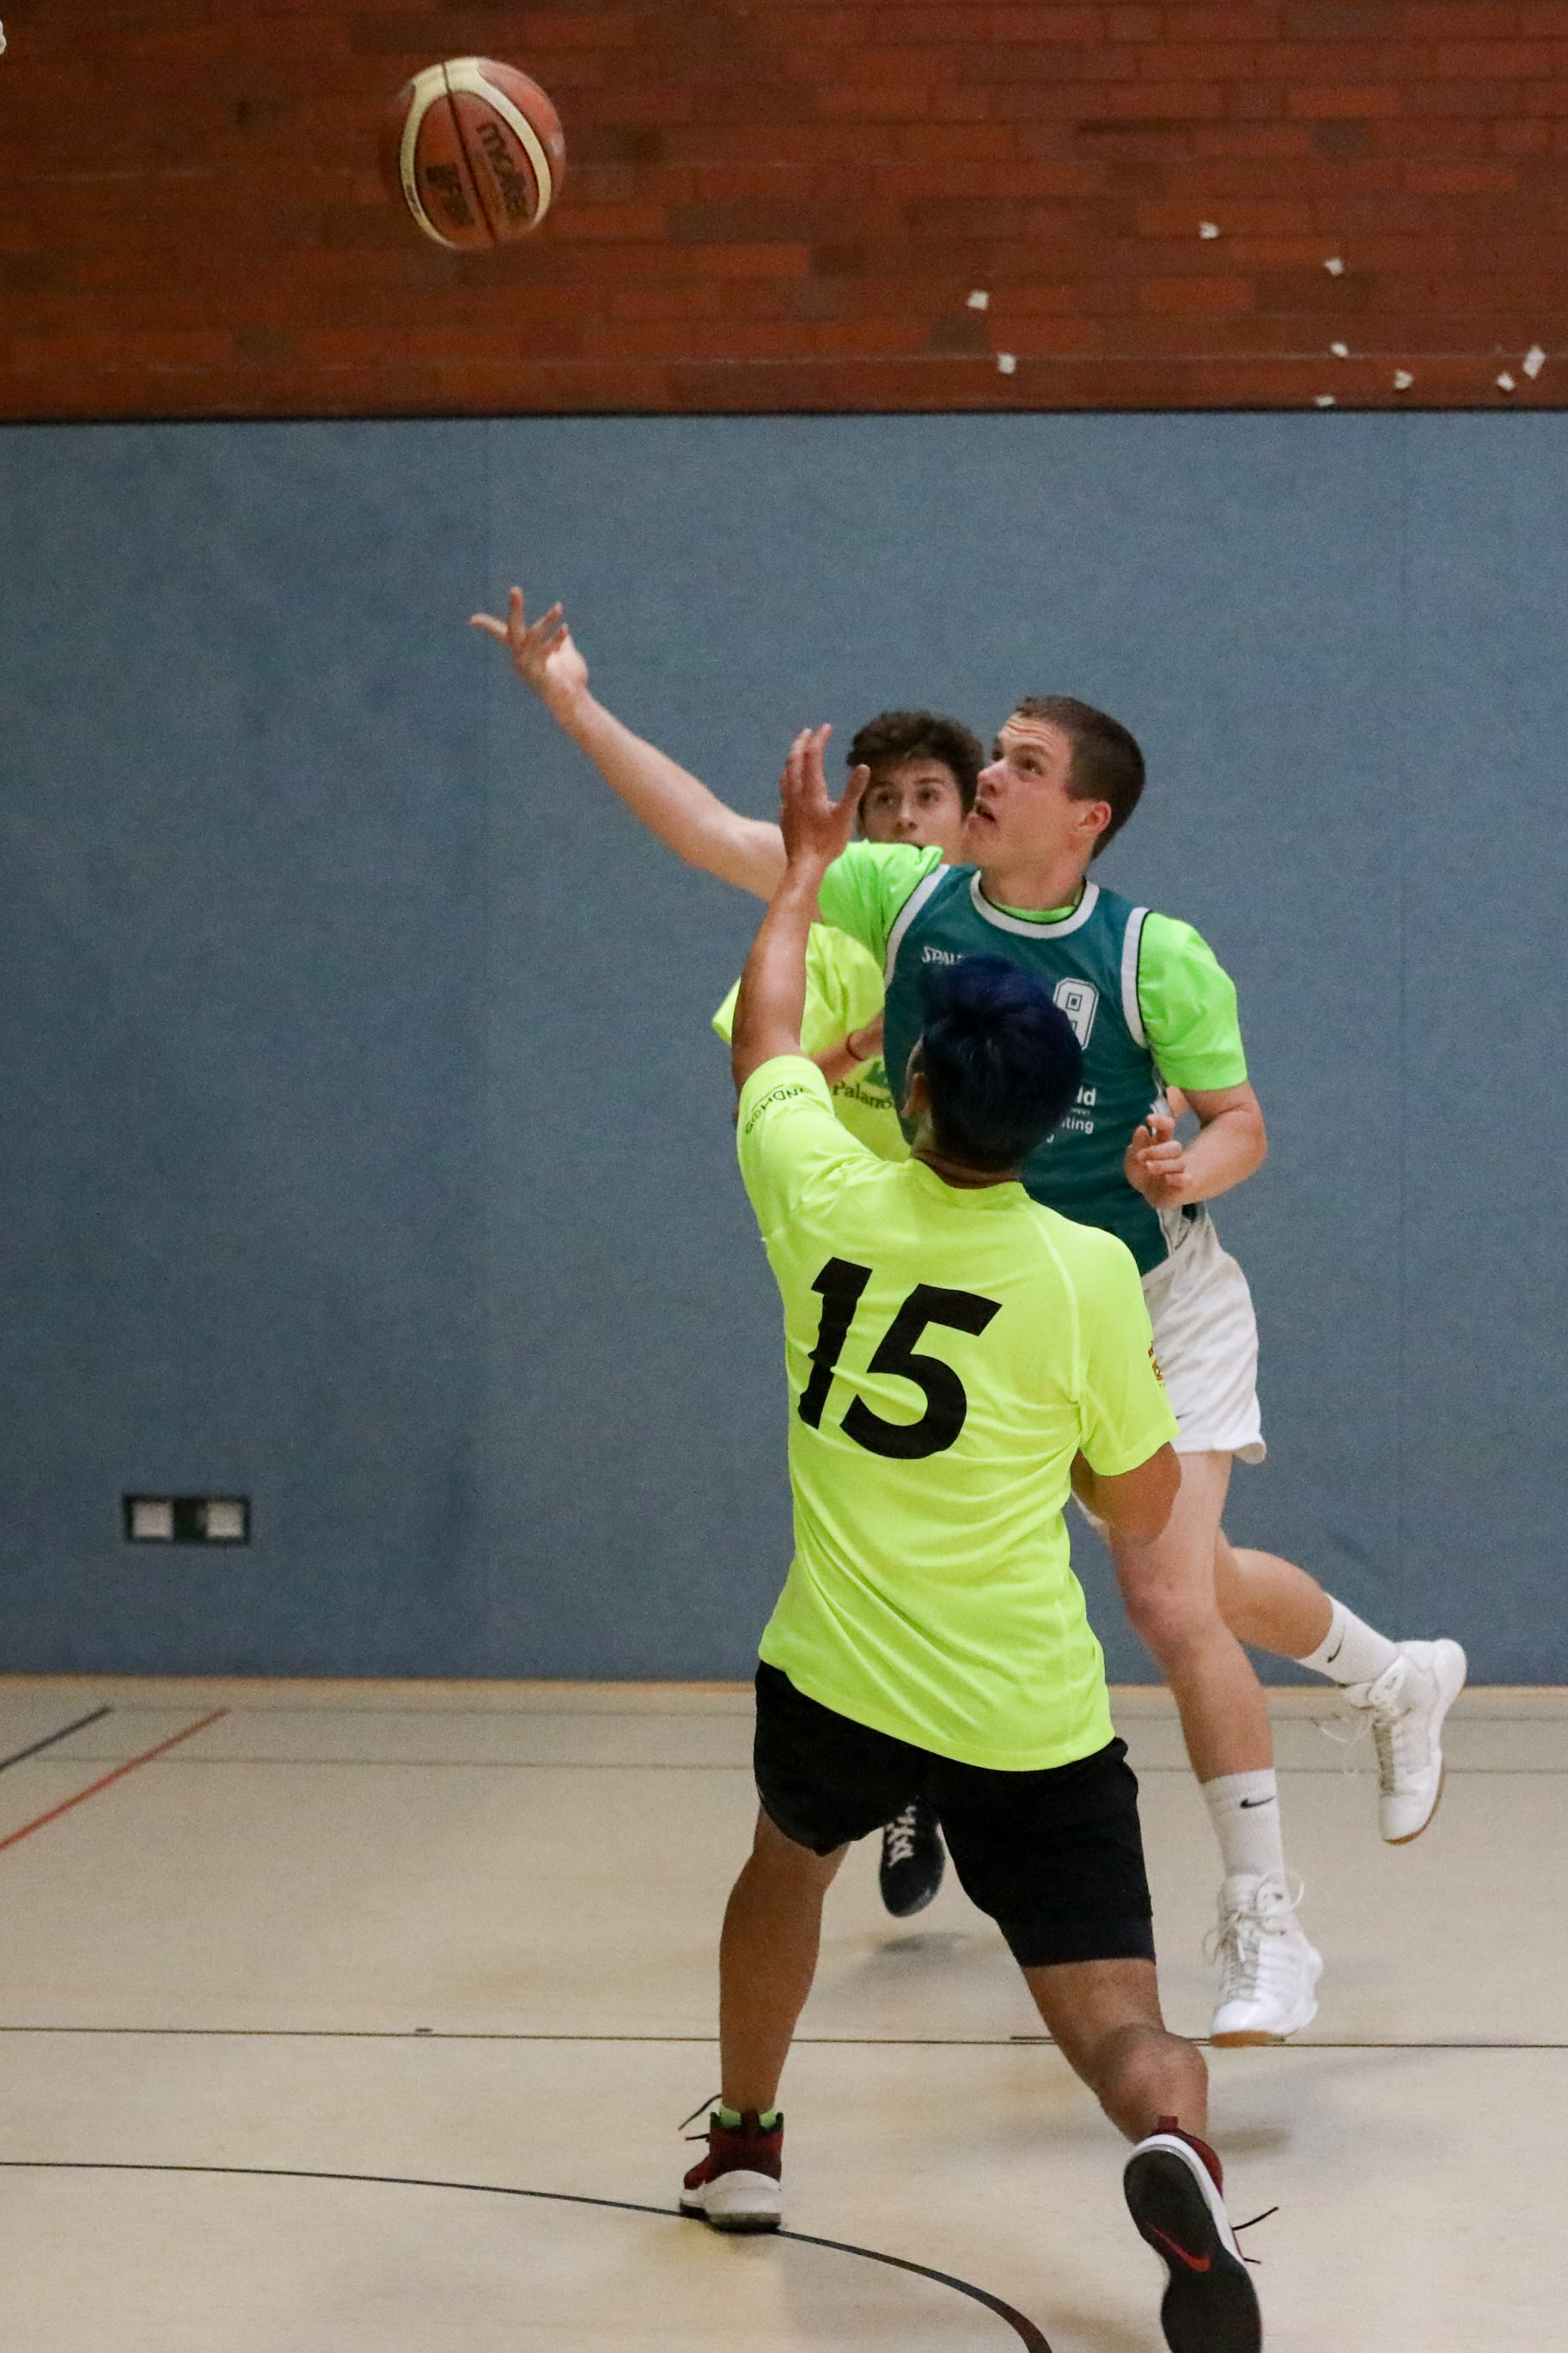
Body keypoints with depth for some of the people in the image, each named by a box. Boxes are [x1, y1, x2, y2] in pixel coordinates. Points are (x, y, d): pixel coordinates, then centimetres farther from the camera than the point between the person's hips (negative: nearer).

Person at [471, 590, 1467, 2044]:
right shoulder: (907, 896, -6)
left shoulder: (1157, 956, -16)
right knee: (1202, 1585, 14)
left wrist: (1185, 1172, -29)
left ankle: (1263, 1931, 0)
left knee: (1169, 1602, -13)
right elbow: (717, 837, -7)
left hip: (1163, 1309, -4)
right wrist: (575, 703, -13)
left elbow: (1241, 1123, -7)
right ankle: (1397, 1680, 45)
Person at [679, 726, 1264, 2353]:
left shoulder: (825, 1200, -6)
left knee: (786, 1862, 35)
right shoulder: (1089, 1273, -10)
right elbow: (1141, 1507, 2)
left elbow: (767, 1029, 16)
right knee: (1126, 2035, -3)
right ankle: (1178, 2161, -36)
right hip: (1035, 1725, -2)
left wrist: (809, 859, 29)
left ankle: (740, 2146, 46)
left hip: (839, 1684, 2)